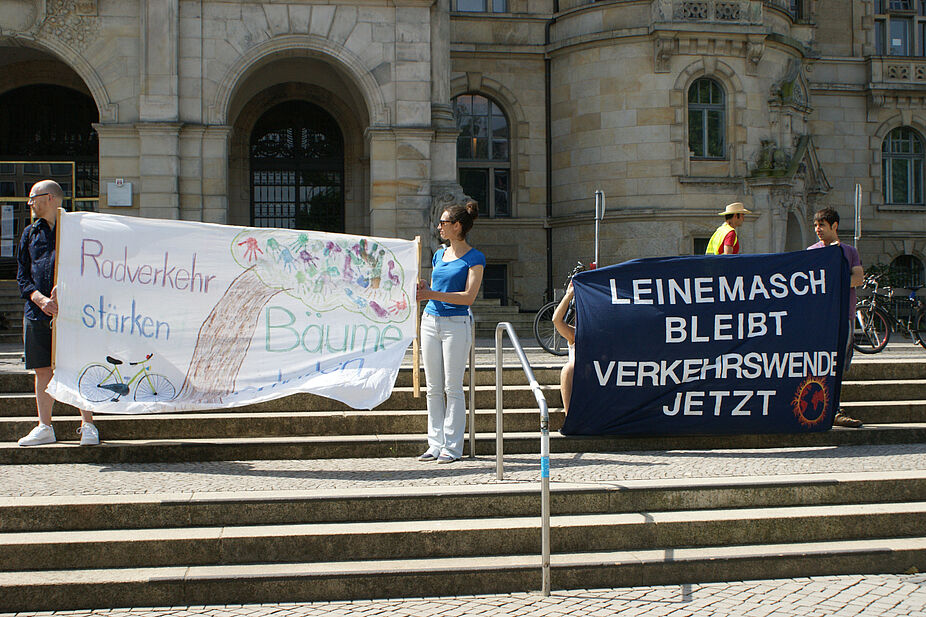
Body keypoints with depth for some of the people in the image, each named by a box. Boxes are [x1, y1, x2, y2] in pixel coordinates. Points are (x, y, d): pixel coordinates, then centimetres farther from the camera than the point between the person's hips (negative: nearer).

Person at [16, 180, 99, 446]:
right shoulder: (30, 233, 17)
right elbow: (22, 275, 13)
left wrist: (62, 287, -18)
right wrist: (40, 299, -6)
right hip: (37, 312, 4)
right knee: (42, 370, 6)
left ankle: (87, 425, 3)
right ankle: (45, 428, 14)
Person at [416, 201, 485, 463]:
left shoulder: (474, 258, -5)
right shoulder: (439, 255, 15)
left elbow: (469, 296, -14)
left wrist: (431, 294, -19)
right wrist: (422, 290, -2)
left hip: (456, 324, -6)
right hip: (430, 321, 7)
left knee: (453, 388, -3)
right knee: (433, 388, 8)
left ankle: (452, 447, 4)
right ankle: (435, 444, 14)